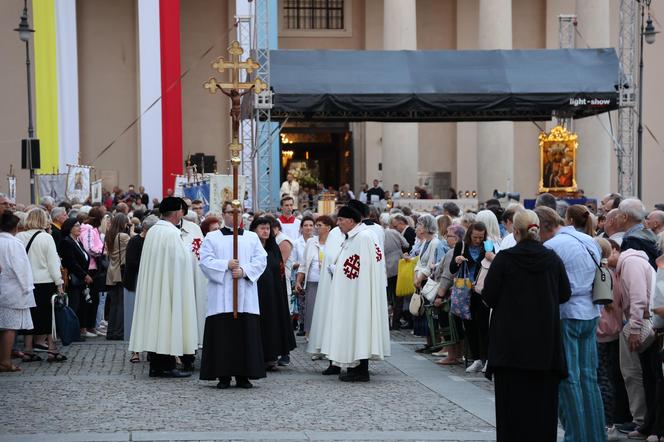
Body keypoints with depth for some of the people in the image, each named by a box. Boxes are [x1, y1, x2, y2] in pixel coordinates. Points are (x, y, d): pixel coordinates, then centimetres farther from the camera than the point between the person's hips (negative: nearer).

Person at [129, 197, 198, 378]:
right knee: (168, 322, -4)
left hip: (152, 286, 8)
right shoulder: (171, 233, -16)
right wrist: (189, 253, 4)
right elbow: (180, 259, -16)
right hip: (168, 286, -8)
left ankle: (155, 366, 11)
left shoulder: (152, 231, 9)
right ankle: (167, 366, -3)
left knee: (155, 322, 9)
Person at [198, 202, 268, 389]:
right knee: (222, 334, -4)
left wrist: (244, 270, -11)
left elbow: (260, 260, 4)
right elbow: (206, 261, 0)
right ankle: (223, 375, 0)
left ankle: (243, 375, 3)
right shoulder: (212, 238, 10)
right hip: (221, 295, -1)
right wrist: (226, 265, -13)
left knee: (246, 333, -2)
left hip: (246, 295, 1)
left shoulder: (252, 238, 14)